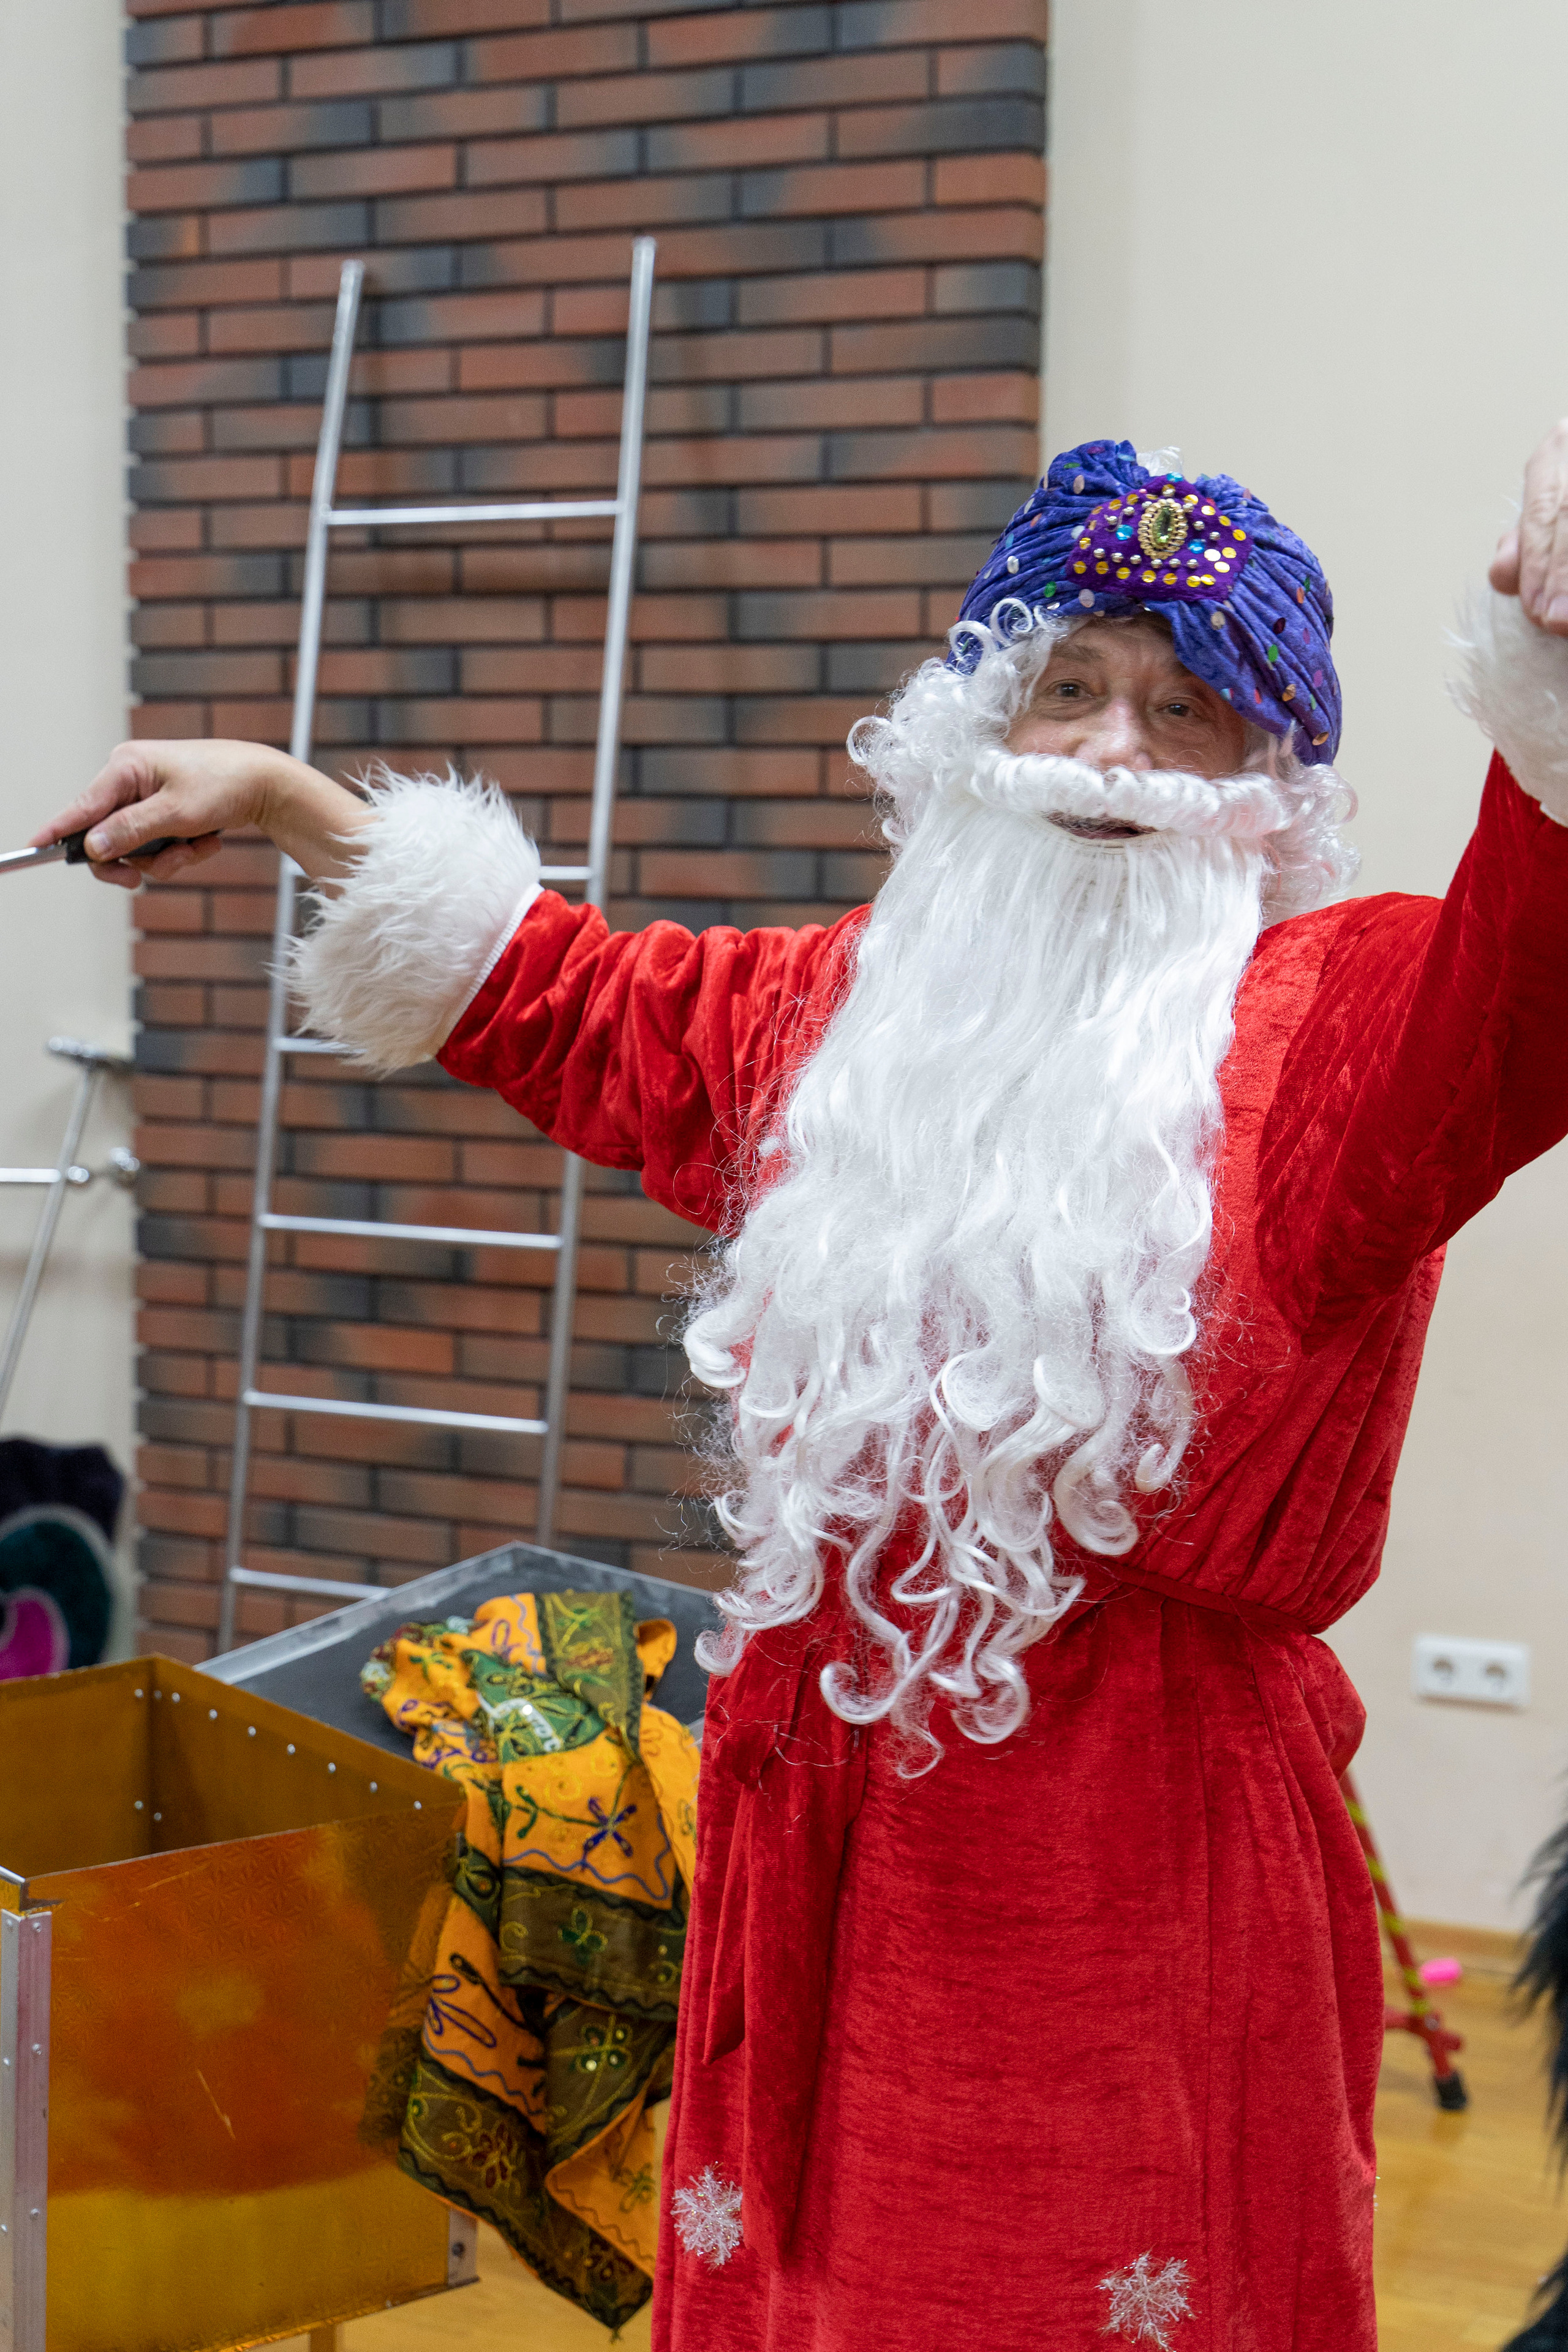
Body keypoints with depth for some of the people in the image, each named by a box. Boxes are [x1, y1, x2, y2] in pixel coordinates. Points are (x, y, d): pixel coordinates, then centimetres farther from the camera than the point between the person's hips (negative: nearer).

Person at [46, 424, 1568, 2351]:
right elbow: (573, 999, 26)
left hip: (1154, 1831, -5)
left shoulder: (1328, 1016, -6)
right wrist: (288, 805, 25)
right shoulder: (854, 1003, 13)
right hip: (824, 1813, 6)